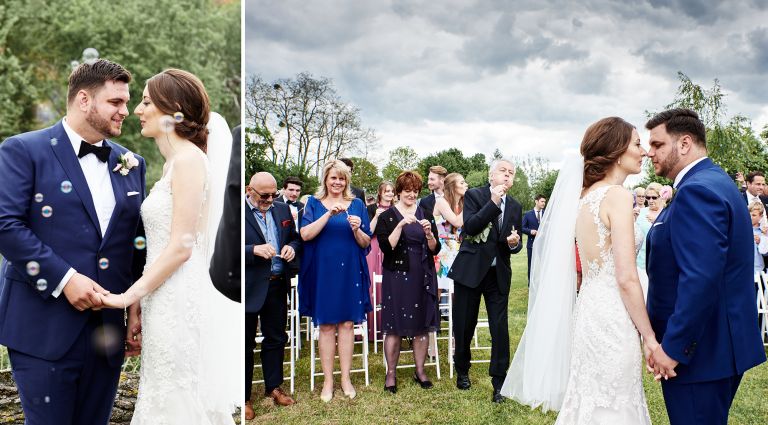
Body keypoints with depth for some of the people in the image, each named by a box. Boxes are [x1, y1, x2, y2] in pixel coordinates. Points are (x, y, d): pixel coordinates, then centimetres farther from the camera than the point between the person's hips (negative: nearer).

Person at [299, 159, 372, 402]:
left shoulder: (357, 204, 8)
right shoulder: (314, 203, 5)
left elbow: (366, 243, 5)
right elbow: (305, 234, -11)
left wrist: (357, 230, -16)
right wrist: (330, 213, -20)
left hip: (350, 271, 1)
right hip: (323, 271, -1)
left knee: (347, 323, 3)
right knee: (326, 325, 3)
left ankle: (345, 378, 14)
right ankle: (328, 381, 13)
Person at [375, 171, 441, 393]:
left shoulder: (425, 215, 10)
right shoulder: (387, 216, 0)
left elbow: (434, 249, 6)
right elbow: (386, 246, -12)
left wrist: (429, 233, -13)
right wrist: (401, 225, -21)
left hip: (423, 277, 3)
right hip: (396, 277, -3)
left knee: (422, 325, 8)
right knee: (394, 327, 0)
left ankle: (420, 371, 21)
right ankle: (391, 373, 13)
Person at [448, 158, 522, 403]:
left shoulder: (515, 206, 10)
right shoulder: (473, 195, -2)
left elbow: (516, 244, 13)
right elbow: (470, 227, -17)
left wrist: (515, 243, -11)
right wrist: (494, 202, -19)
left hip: (499, 274, 3)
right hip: (470, 270, -2)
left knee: (500, 328, -1)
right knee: (464, 326, 10)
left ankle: (499, 381, 9)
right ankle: (462, 371, 32)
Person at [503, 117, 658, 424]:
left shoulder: (585, 195, 11)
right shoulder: (617, 195, -14)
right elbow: (626, 278, -18)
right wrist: (649, 336, -10)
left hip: (589, 309, 8)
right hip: (611, 316, -8)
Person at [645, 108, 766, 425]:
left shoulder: (697, 191, -20)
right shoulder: (715, 181, 13)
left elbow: (700, 279, -29)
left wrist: (672, 347, -22)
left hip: (700, 350, -10)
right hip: (722, 344, 10)